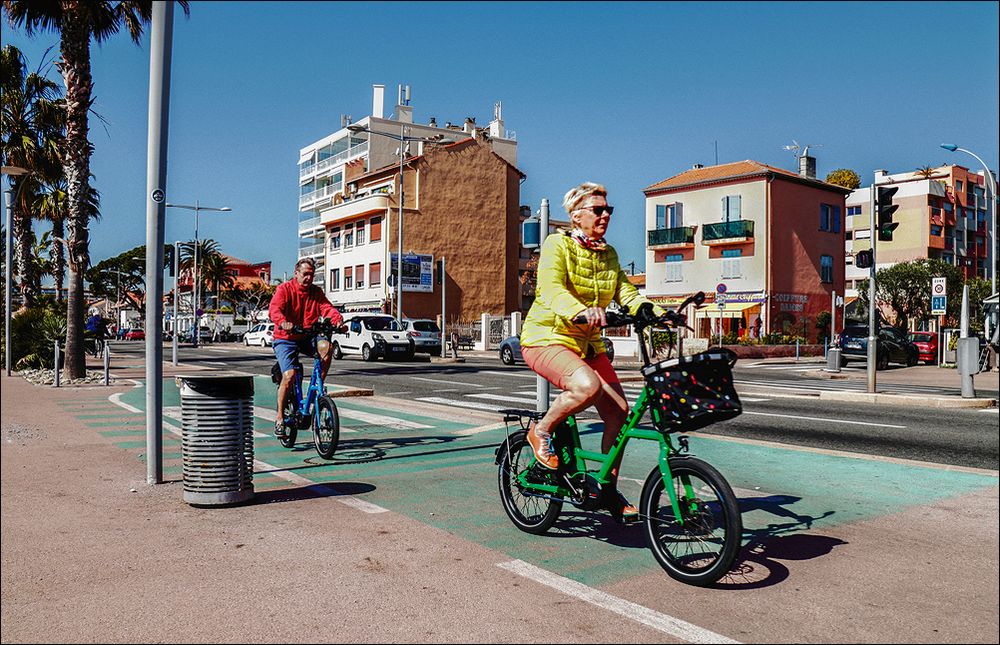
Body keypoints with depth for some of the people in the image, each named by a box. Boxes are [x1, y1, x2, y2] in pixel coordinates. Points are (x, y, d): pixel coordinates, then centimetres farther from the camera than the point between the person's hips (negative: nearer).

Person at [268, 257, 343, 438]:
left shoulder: (316, 292, 8)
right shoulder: (284, 289, -6)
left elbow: (327, 308, -7)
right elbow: (274, 309, -23)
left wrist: (338, 319, -30)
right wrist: (283, 322, -45)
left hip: (308, 338, 3)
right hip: (286, 339, -3)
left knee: (326, 346, -29)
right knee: (289, 375, -20)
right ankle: (280, 418, -3)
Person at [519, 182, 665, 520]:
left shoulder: (608, 254, 11)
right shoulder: (557, 245, -10)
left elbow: (627, 293, 0)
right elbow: (551, 290, -28)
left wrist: (658, 313, -20)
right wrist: (582, 311, -48)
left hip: (588, 344, 7)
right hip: (548, 338, -7)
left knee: (619, 412, -4)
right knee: (587, 385, -35)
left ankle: (609, 490, 13)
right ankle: (541, 431, -7)